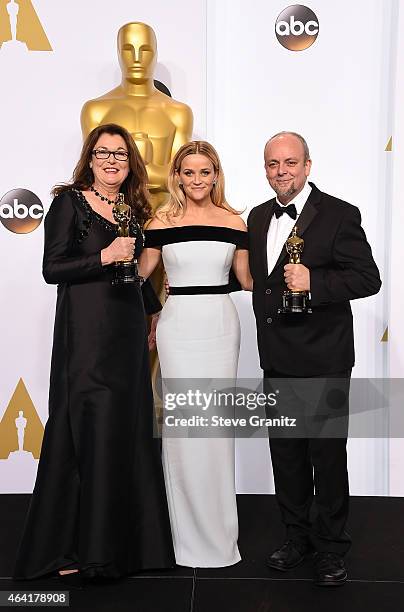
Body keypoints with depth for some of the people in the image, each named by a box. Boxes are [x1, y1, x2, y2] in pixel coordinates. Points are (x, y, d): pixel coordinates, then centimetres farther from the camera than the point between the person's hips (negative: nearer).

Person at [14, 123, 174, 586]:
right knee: (86, 436, -5)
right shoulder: (69, 202, -2)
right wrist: (105, 256, -18)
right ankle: (68, 550, 7)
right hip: (85, 335, -6)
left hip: (127, 334, 6)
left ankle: (121, 541, 21)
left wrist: (155, 310, 18)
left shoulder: (134, 210, 15)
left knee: (128, 433, 8)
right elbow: (52, 268, -10)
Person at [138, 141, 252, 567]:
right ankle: (189, 532, 19)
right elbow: (138, 274, 6)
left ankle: (218, 528, 24)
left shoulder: (233, 222, 5)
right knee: (182, 424, 1)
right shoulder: (162, 222, 1)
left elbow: (247, 278, 11)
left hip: (220, 324, 2)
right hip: (178, 325, -1)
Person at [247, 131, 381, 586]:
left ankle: (331, 548, 23)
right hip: (277, 360, 6)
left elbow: (368, 278, -13)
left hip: (323, 360, -6)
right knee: (286, 452, 15)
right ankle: (297, 536, 33)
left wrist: (314, 283, -27)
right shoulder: (258, 217, 10)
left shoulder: (339, 215, -9)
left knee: (327, 454, 5)